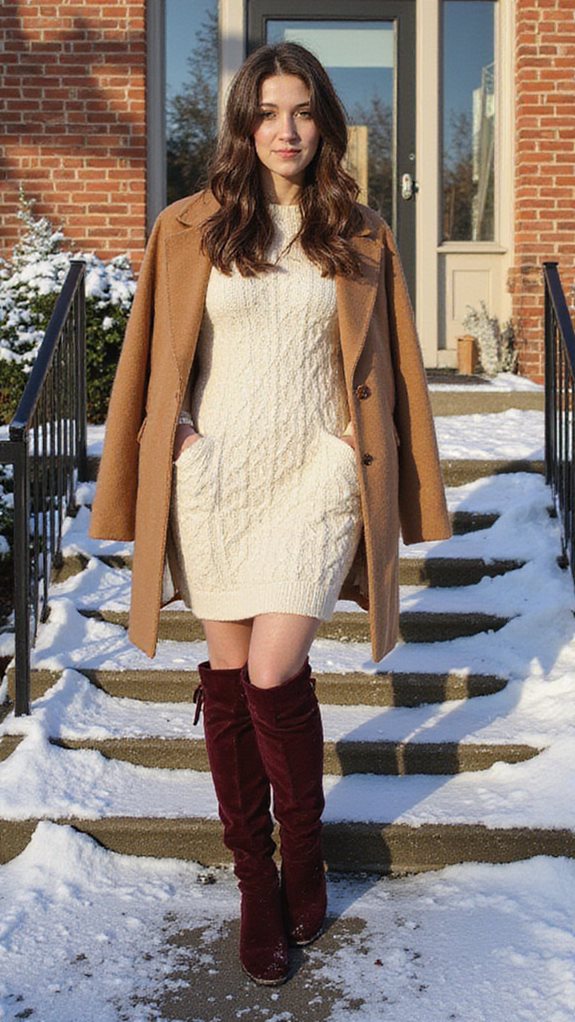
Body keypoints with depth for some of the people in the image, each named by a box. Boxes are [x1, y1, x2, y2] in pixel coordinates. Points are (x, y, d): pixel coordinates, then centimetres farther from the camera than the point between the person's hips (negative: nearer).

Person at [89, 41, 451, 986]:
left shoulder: (361, 239, 6)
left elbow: (389, 373, 9)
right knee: (229, 680, 7)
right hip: (216, 477, 1)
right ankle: (257, 883, 24)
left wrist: (392, 490, 7)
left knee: (274, 676, -10)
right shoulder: (189, 229, 4)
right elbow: (151, 362, 10)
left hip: (316, 475, -1)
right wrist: (169, 433, 2)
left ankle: (304, 854, 19)